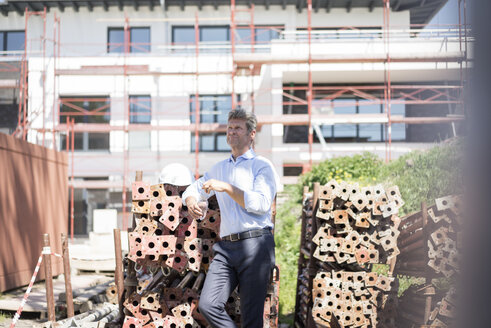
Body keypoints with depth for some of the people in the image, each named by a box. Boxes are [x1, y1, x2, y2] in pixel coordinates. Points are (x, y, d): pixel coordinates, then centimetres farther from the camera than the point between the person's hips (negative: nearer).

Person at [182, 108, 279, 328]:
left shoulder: (262, 166, 5)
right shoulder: (219, 168, 23)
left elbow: (262, 203, -10)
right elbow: (195, 188, 33)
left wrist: (227, 187, -12)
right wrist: (190, 201, 9)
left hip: (255, 244, -5)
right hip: (226, 246, 5)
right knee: (208, 305, -10)